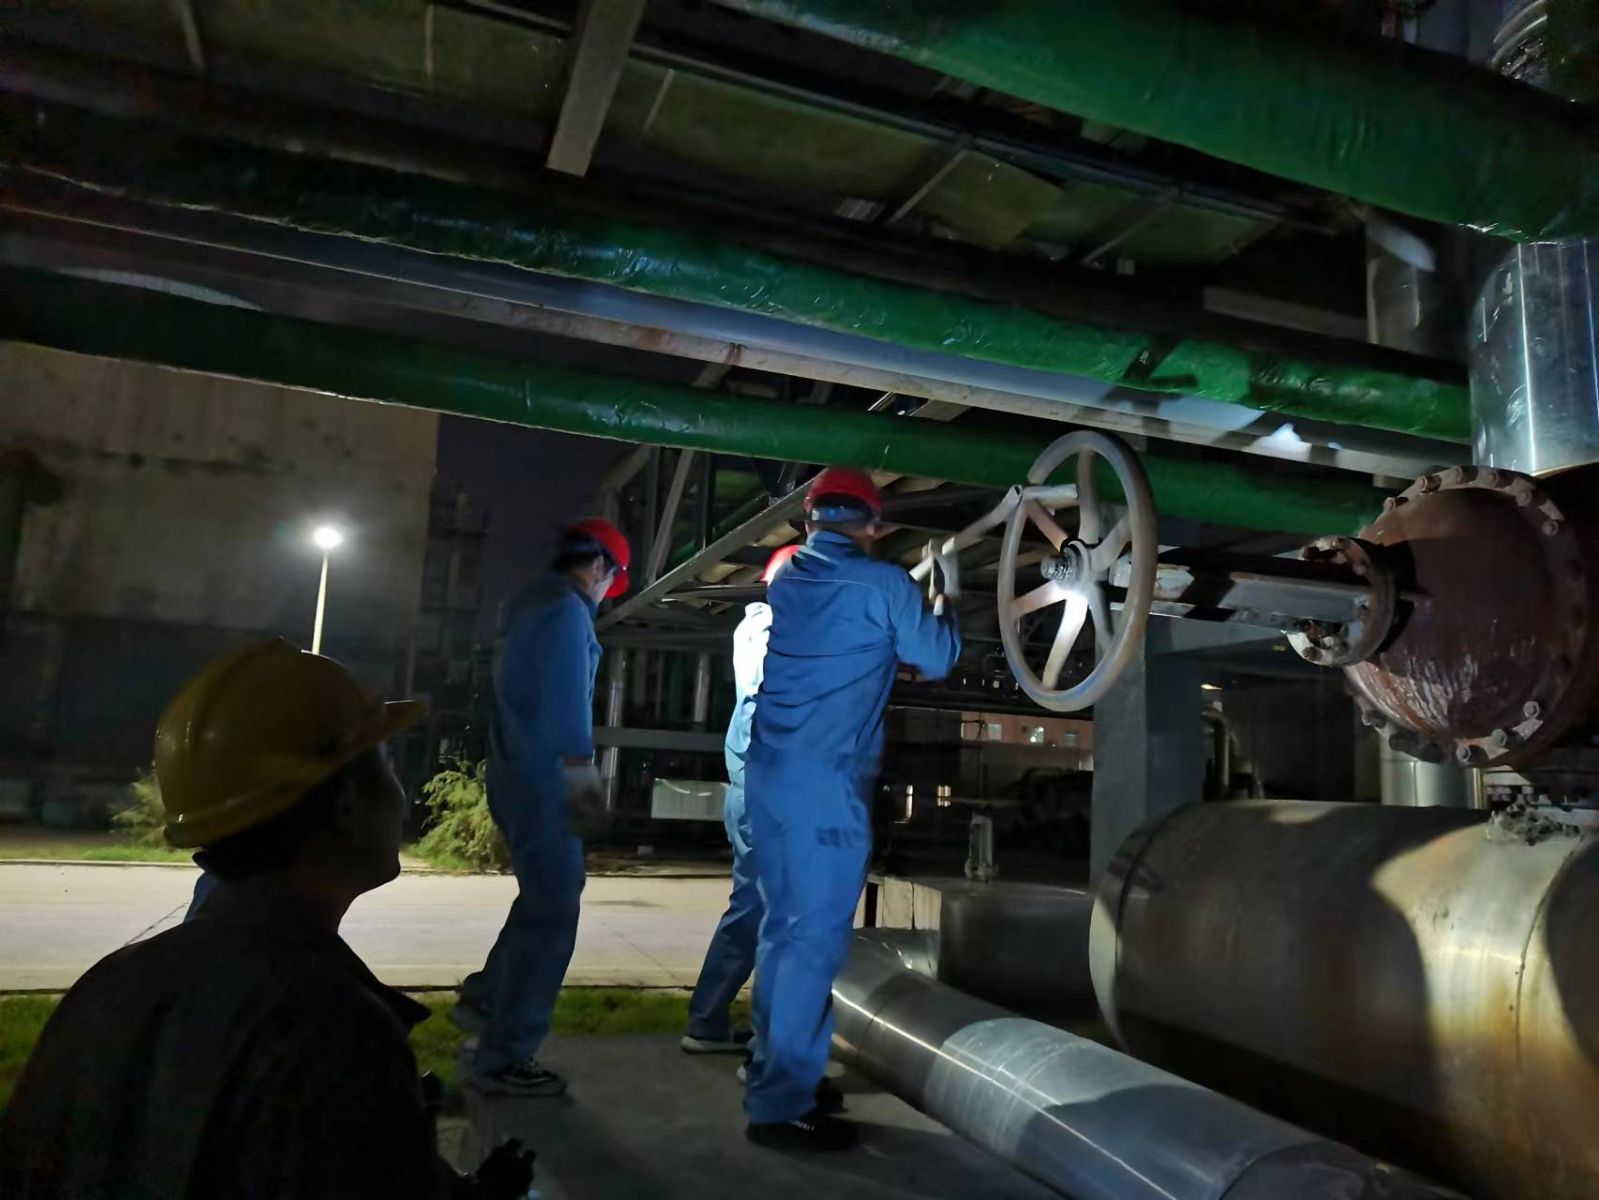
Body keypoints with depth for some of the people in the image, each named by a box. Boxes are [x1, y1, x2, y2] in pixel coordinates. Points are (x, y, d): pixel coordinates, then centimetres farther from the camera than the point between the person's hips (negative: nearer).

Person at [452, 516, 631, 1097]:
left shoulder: (528, 603, 17)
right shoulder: (567, 609, -13)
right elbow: (567, 704, -21)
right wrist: (583, 782, -22)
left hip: (516, 776, 10)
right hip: (543, 782, -10)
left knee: (545, 900, 22)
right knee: (550, 914, -3)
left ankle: (483, 998, 27)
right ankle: (503, 1058, 4)